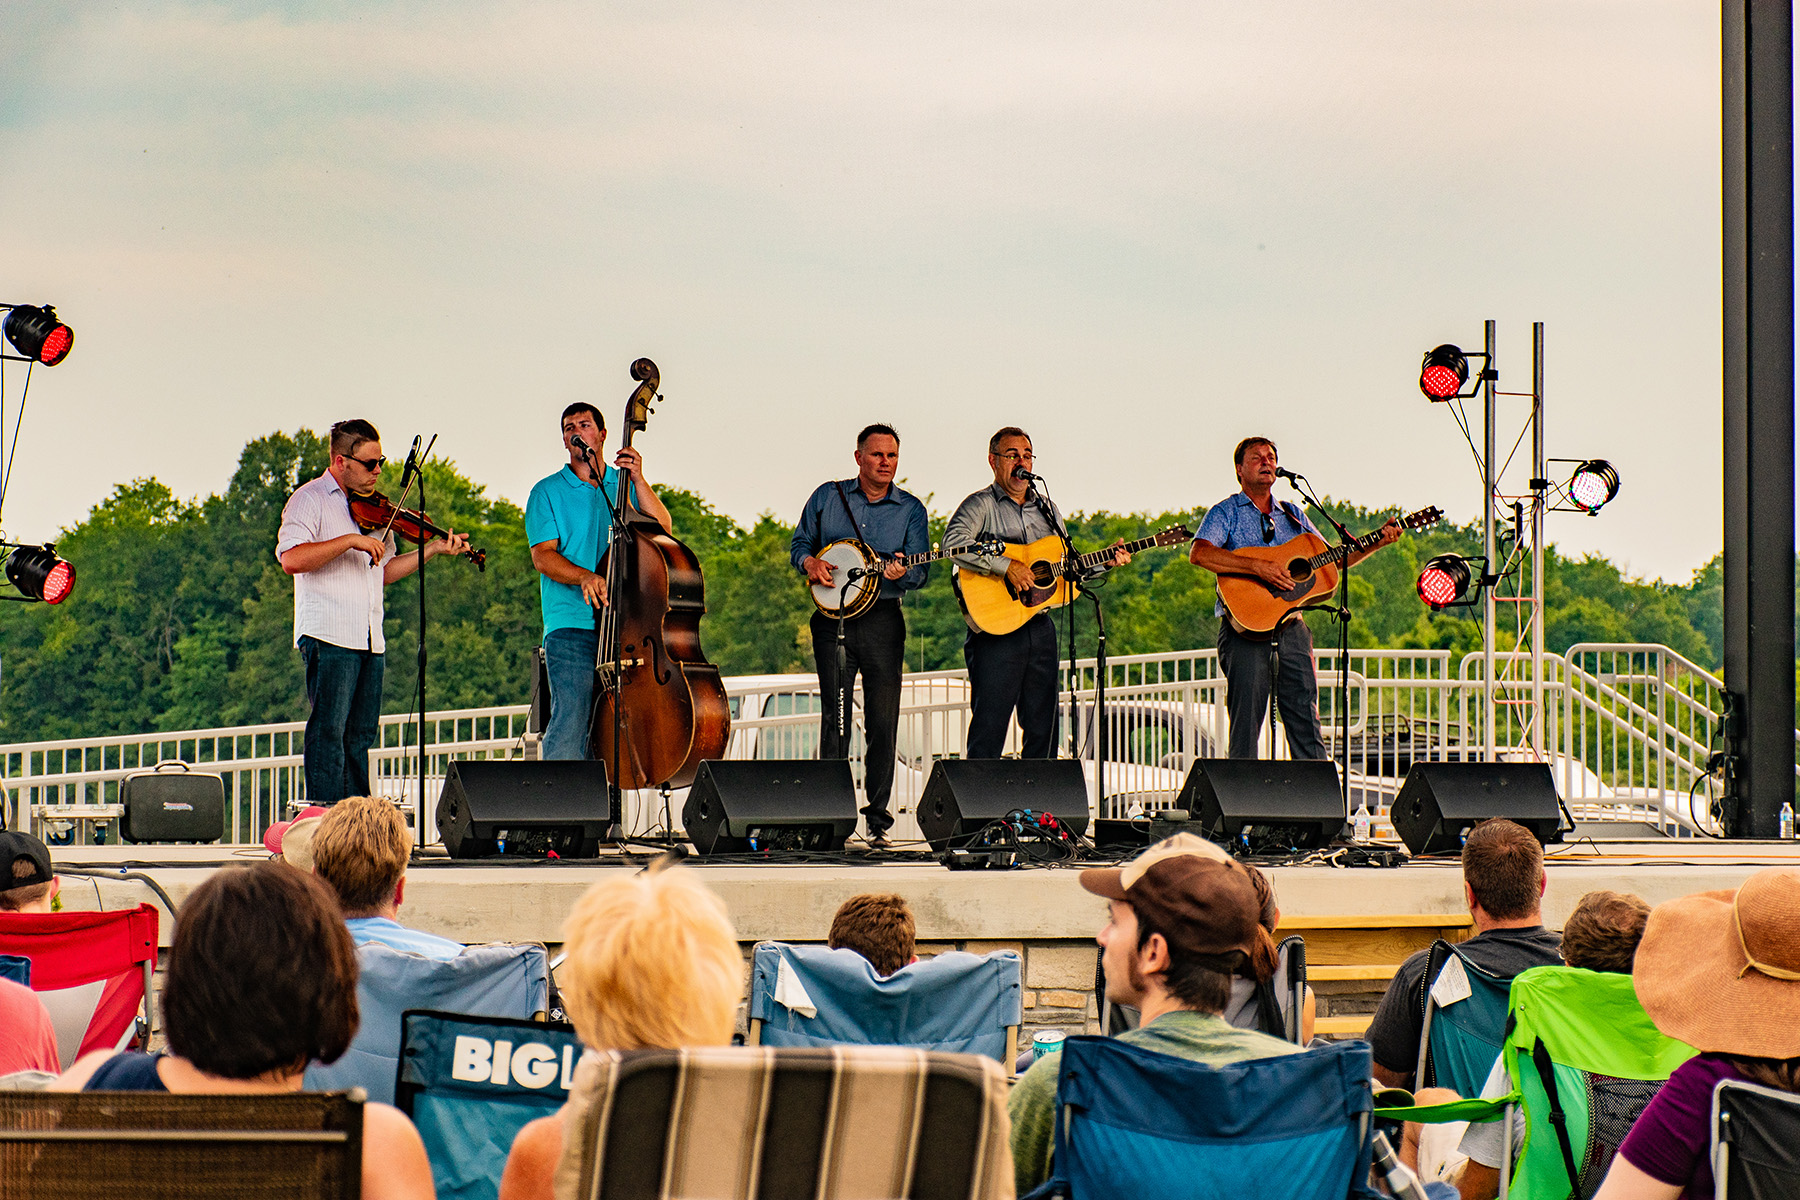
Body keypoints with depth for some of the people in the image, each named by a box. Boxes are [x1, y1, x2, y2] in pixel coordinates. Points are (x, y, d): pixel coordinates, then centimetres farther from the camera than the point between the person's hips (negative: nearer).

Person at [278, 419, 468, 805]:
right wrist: (350, 541, -23)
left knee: (361, 736, 8)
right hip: (329, 637, -7)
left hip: (370, 641, 7)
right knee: (329, 730, -9)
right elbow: (291, 558, -18)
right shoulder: (310, 499, -4)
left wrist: (432, 550, 12)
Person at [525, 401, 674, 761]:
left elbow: (662, 529, 3)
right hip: (572, 627, -3)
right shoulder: (548, 492, 8)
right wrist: (584, 577, -21)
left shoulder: (624, 486, 17)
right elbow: (543, 556, -3)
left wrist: (638, 480, -7)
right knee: (570, 725, -15)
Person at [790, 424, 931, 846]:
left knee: (883, 721, -3)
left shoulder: (910, 509, 7)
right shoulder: (827, 496, 10)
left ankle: (877, 816, 3)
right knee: (835, 715, -3)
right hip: (832, 618, 0)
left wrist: (901, 573, -19)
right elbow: (799, 543, 16)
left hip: (882, 618, 0)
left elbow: (921, 572, 3)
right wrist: (810, 562, -6)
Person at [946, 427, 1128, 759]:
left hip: (1040, 628, 6)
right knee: (988, 729, -8)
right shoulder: (981, 505, -3)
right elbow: (954, 542, -22)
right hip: (995, 629, -6)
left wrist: (1106, 563, 8)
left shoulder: (1048, 509, 18)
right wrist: (1007, 566, -26)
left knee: (1043, 729, 7)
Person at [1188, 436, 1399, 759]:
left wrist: (1378, 542, 8)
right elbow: (1199, 554, -16)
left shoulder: (1292, 514, 20)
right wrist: (1259, 567, -22)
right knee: (1246, 723, -6)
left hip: (1291, 627, 5)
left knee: (1306, 718, 0)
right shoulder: (1226, 513, 3)